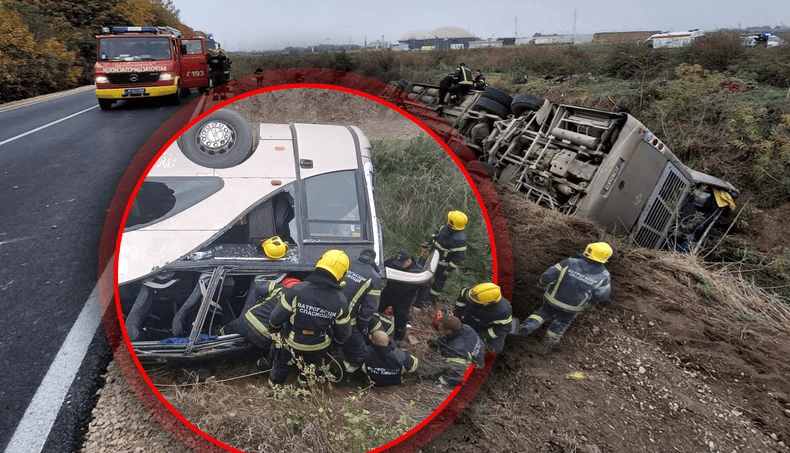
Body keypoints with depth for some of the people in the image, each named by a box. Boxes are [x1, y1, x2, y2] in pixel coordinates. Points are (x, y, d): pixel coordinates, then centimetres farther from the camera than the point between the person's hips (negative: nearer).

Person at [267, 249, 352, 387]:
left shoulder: (296, 291, -31)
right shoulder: (340, 301, -24)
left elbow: (277, 317, -19)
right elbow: (343, 332, -10)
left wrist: (273, 328, 5)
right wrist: (337, 341, 14)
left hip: (293, 343, -1)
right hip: (318, 347, 1)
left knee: (282, 364, 31)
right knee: (311, 364, 35)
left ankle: (275, 383, 53)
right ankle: (304, 381, 55)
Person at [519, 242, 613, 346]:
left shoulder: (570, 262, -23)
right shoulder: (603, 275, -18)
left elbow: (549, 275, -21)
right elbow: (602, 294, -9)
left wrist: (542, 282, 1)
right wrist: (591, 301, 12)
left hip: (554, 298, -1)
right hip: (573, 306, 1)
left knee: (545, 311, 28)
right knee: (563, 320, 30)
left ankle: (528, 326, 13)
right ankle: (551, 337, 45)